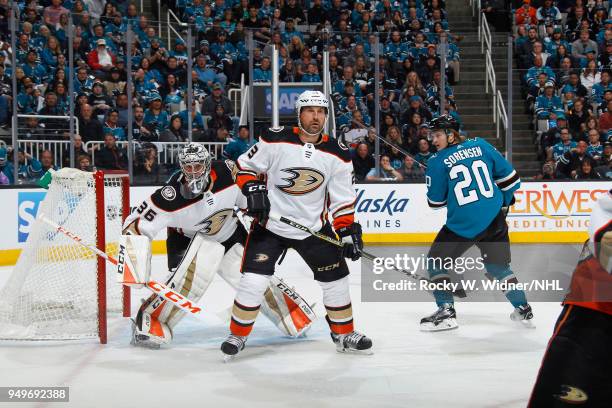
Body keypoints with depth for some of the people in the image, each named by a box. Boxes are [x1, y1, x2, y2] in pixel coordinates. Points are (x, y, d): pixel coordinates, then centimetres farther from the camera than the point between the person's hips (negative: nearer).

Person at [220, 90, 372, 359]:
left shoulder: (337, 154, -5)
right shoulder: (275, 141, -13)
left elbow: (343, 199, 1)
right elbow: (245, 165, -2)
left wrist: (348, 231, -6)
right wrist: (253, 190, -18)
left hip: (315, 228, 3)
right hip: (270, 225, -3)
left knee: (336, 279, 6)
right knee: (253, 281, -10)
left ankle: (344, 334, 27)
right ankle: (237, 335, 10)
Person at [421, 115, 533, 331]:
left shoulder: (437, 162, -4)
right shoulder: (481, 146, 6)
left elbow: (435, 201, 4)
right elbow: (508, 175, 11)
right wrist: (505, 198, 29)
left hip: (462, 223, -5)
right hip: (494, 220, 5)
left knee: (436, 261, 11)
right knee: (498, 266, 21)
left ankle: (446, 311, 2)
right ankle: (523, 308, 21)